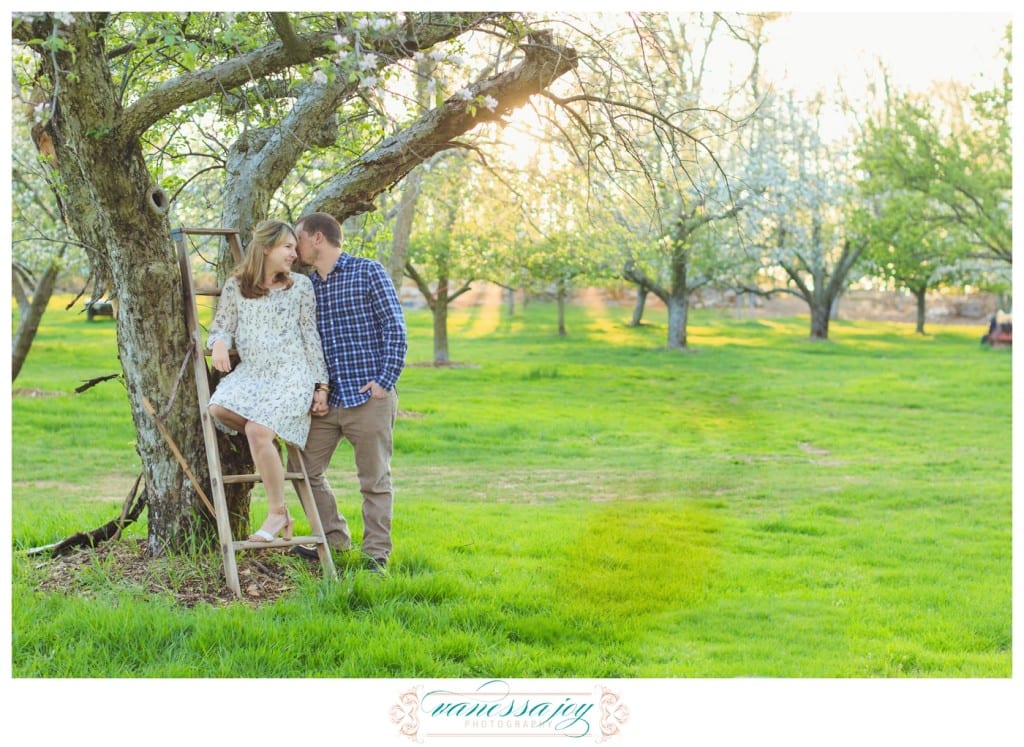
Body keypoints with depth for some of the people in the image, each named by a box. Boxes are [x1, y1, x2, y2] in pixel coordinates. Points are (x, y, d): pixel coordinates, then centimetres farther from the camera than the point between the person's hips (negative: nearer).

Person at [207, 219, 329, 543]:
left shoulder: (300, 285, 6)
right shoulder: (235, 286, 10)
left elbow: (311, 336, 6)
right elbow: (222, 326, 11)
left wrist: (321, 383, 2)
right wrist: (219, 343, -15)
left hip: (291, 373, -3)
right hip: (250, 371, 3)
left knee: (258, 430, -25)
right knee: (219, 408, -28)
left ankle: (278, 513, -11)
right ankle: (270, 442, 2)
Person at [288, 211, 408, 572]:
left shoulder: (368, 272, -3)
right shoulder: (306, 287, 13)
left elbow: (395, 329, -7)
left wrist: (386, 381, -13)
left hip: (369, 397, -6)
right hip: (326, 399, 6)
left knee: (375, 479, 1)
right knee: (305, 469, 8)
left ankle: (377, 554, 12)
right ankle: (335, 537, 24)